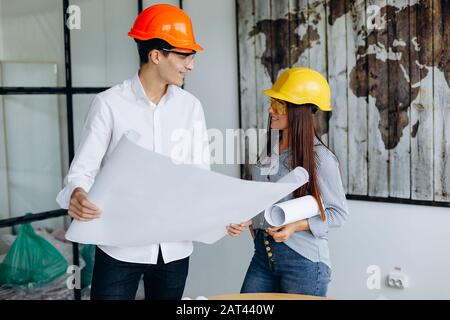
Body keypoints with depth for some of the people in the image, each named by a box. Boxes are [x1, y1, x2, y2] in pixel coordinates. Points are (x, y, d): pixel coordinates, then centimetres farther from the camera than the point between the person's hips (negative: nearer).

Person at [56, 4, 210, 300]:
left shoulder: (190, 106, 4)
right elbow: (83, 168, -8)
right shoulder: (110, 104, -7)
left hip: (174, 248, 4)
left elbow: (201, 174, 6)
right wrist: (76, 195, -31)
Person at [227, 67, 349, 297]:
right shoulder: (271, 153, 7)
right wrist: (247, 222, -2)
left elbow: (339, 212, -8)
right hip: (263, 253, 6)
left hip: (303, 260, -6)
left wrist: (296, 226, -18)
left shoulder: (320, 158, -13)